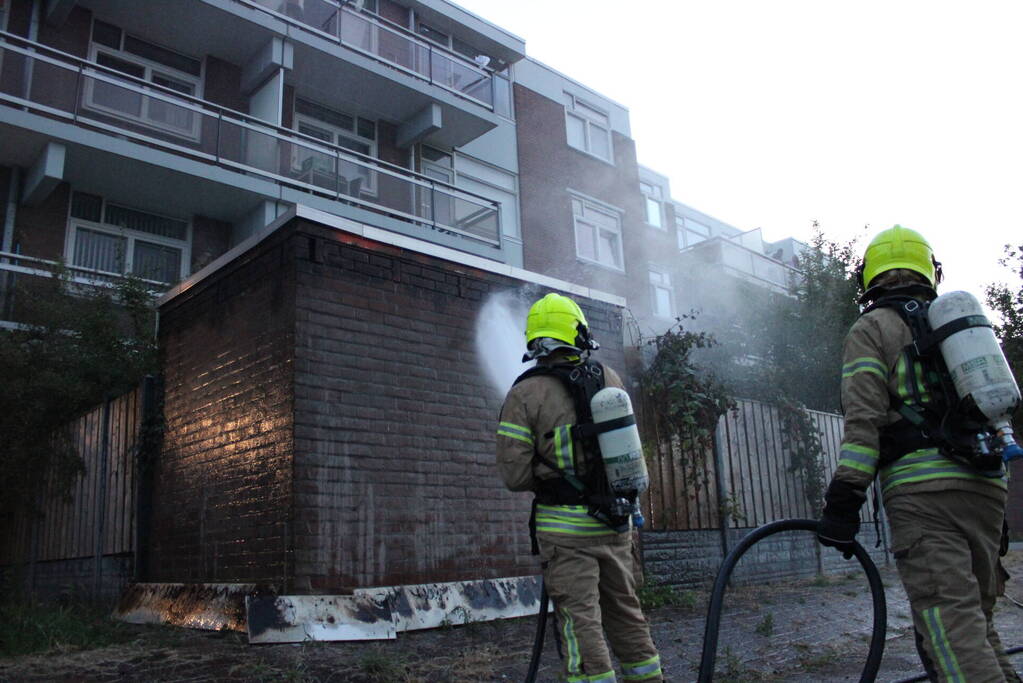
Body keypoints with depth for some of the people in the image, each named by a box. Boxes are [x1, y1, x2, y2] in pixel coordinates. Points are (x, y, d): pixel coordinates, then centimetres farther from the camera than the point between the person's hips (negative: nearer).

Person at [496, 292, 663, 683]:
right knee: (626, 613, 19)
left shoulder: (526, 394, -11)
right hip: (617, 523, 5)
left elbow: (514, 475, -11)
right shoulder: (610, 379, 2)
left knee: (581, 622, 1)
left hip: (566, 527, -5)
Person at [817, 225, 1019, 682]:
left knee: (948, 621, -11)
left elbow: (863, 420, -8)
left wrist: (844, 499, -9)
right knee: (975, 618, 14)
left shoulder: (871, 328, 4)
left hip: (922, 488, -7)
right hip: (986, 486, 7)